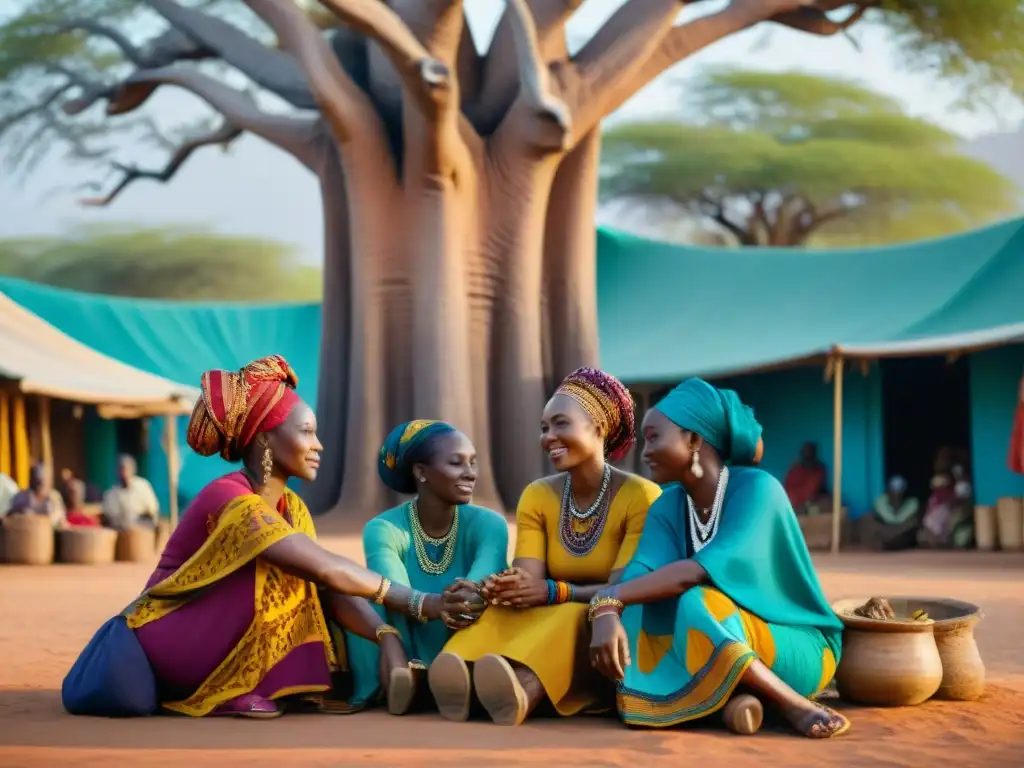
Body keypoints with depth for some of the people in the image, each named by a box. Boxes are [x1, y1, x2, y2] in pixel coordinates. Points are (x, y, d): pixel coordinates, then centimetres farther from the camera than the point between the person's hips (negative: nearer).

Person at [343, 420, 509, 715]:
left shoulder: (488, 524, -3)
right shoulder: (384, 528, -8)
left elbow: (483, 585, -26)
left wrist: (475, 597, -51)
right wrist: (432, 606, -53)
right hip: (405, 661, -1)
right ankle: (398, 673, -41)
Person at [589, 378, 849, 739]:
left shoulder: (757, 488, -18)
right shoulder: (668, 507, 1)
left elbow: (706, 570, -31)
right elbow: (639, 574, -16)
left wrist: (610, 597, -34)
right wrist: (606, 612, -38)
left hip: (795, 647, -6)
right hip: (716, 649, 6)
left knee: (696, 604, -33)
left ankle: (795, 705, -25)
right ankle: (735, 695, -19)